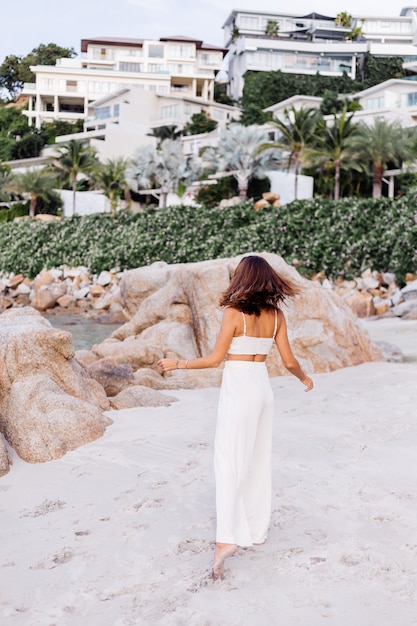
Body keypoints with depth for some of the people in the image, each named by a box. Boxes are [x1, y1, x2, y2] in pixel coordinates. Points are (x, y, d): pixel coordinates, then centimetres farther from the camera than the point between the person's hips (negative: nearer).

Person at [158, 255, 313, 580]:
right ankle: (257, 530, 26)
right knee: (259, 461, 16)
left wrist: (179, 363, 2)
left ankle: (227, 538, -14)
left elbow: (216, 358, -11)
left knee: (230, 463, -6)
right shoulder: (277, 314, 3)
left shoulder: (234, 311, -11)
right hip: (263, 388, 6)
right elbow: (289, 361, 5)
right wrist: (305, 377, 26)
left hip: (238, 389, -6)